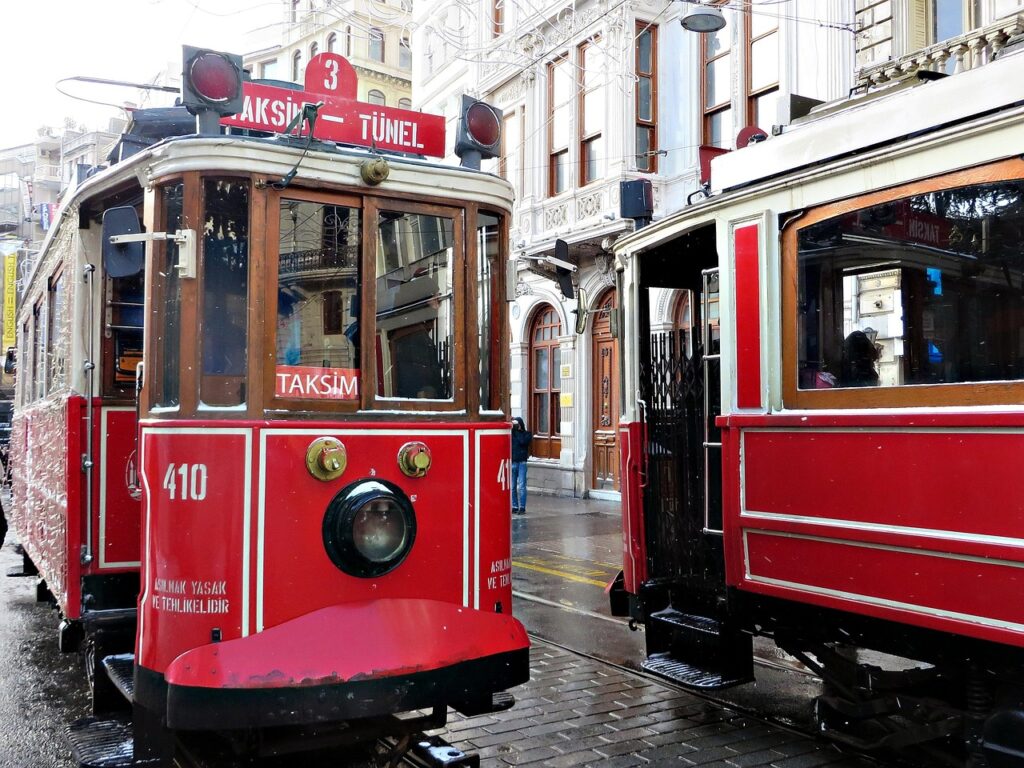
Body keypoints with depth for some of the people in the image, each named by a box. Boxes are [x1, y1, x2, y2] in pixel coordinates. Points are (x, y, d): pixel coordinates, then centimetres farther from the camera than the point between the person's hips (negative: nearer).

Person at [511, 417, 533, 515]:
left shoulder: (527, 434, 4)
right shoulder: (511, 433, 9)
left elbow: (522, 441, -15)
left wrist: (517, 430, -8)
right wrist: (511, 428, -10)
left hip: (522, 463, -2)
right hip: (512, 463, 3)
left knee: (521, 486, -6)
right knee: (512, 487, 5)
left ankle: (522, 507, -3)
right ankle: (514, 507, 13)